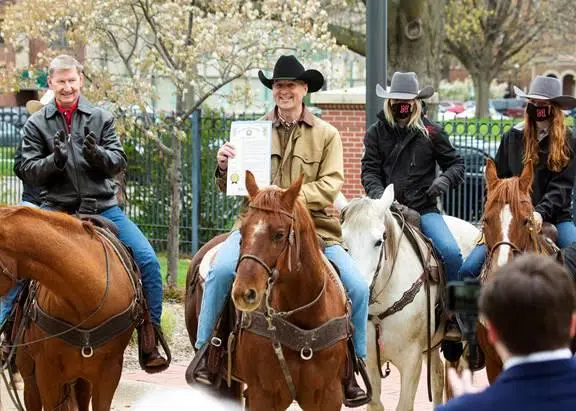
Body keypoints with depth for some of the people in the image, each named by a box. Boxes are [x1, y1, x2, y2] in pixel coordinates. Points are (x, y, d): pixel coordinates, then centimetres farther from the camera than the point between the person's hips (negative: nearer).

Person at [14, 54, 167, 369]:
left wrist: (97, 154, -18)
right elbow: (28, 172, 1)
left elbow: (119, 163, 3)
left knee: (148, 261, -14)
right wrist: (55, 160, -18)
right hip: (57, 210, -1)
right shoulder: (36, 124, 6)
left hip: (102, 207, 1)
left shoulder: (101, 118, 8)